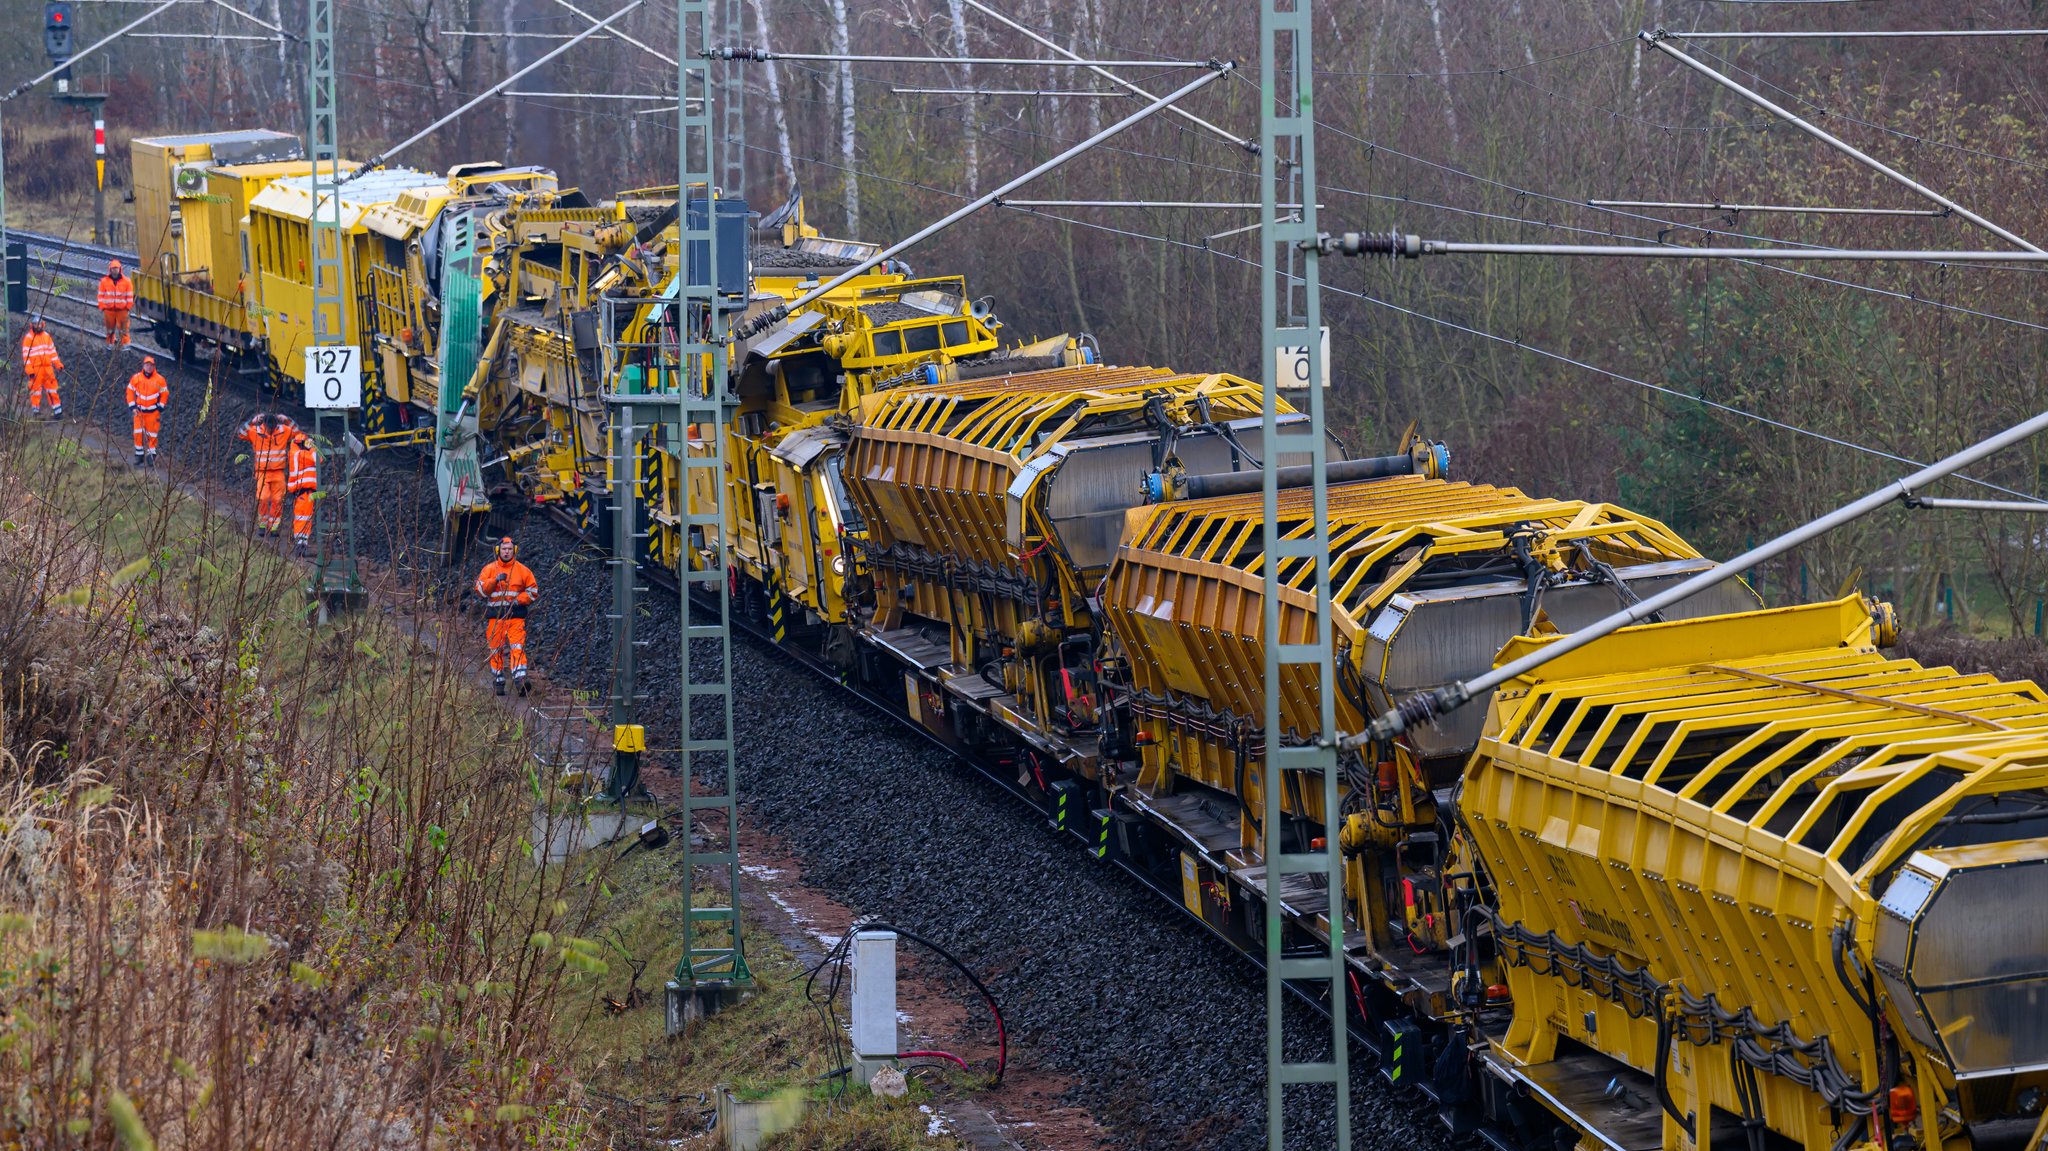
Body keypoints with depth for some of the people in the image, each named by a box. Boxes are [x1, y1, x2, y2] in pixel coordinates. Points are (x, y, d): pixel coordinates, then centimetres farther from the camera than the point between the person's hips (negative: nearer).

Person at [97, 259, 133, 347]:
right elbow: (101, 296, 5)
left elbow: (130, 296, 3)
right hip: (109, 309, 1)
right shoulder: (104, 281, 1)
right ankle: (110, 343, 21)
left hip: (122, 309, -1)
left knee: (123, 328, -1)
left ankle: (125, 344, 4)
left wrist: (128, 307, -1)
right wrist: (102, 307, 1)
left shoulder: (126, 281, 0)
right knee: (110, 328, 10)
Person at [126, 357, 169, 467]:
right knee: (138, 433, -2)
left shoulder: (160, 380, -6)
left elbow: (165, 394, 4)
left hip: (153, 412, -1)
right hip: (139, 410, 1)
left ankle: (151, 456, 9)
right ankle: (139, 456, 9)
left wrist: (159, 408, -2)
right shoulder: (136, 378, -2)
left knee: (152, 434, 0)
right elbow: (130, 392, 7)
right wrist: (132, 407, 1)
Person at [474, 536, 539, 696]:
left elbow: (533, 591, 9)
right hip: (495, 615, 1)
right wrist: (495, 580, -17)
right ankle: (498, 684, 16)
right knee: (496, 651, 6)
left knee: (517, 648, -15)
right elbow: (480, 589, -3)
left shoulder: (523, 570, 6)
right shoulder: (489, 569, 6)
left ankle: (520, 681, -25)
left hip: (516, 616, -1)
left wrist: (519, 600, -8)